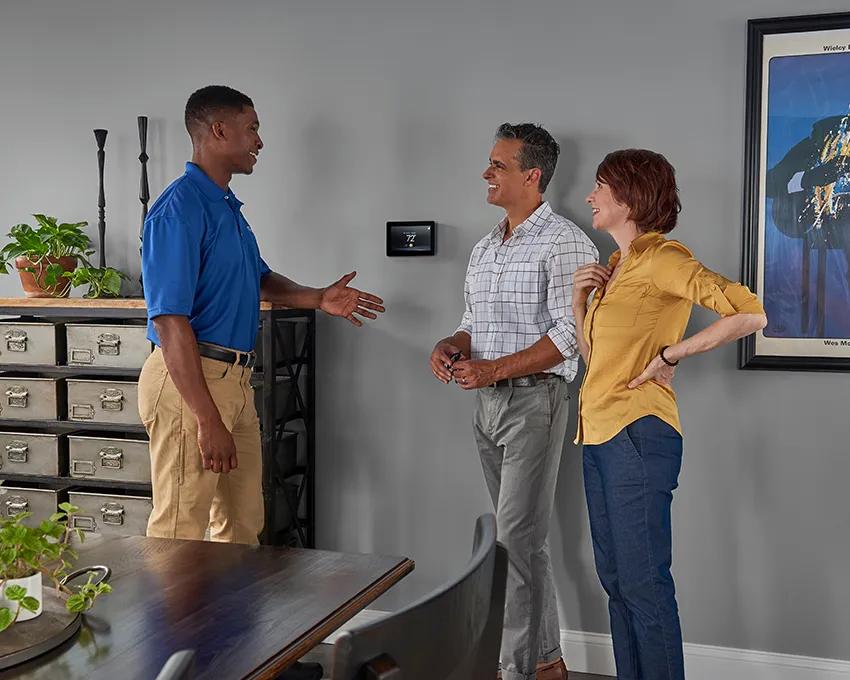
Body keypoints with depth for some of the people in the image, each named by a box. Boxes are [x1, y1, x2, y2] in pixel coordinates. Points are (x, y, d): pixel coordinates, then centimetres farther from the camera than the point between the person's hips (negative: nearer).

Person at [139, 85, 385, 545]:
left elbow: (259, 279, 29)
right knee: (179, 531, -2)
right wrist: (208, 420, -24)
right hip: (189, 381, -10)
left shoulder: (228, 206, 15)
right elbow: (170, 322, -22)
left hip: (236, 380, 10)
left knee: (243, 524, 18)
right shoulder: (180, 209, -16)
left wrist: (319, 299, 11)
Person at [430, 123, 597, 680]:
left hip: (534, 399, -8)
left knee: (519, 539, -8)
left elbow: (570, 335, -17)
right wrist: (453, 345, -1)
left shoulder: (564, 243, -10)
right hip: (487, 403, 8)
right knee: (521, 535, 14)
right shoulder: (484, 250, 16)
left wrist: (493, 369, -21)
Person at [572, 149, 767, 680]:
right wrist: (580, 298, 7)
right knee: (616, 579, 14)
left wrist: (671, 354, -16)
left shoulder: (662, 258, -11)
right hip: (598, 435, 9)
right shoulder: (617, 265, 16)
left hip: (638, 435, -9)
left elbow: (751, 313, -21)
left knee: (643, 582, -3)